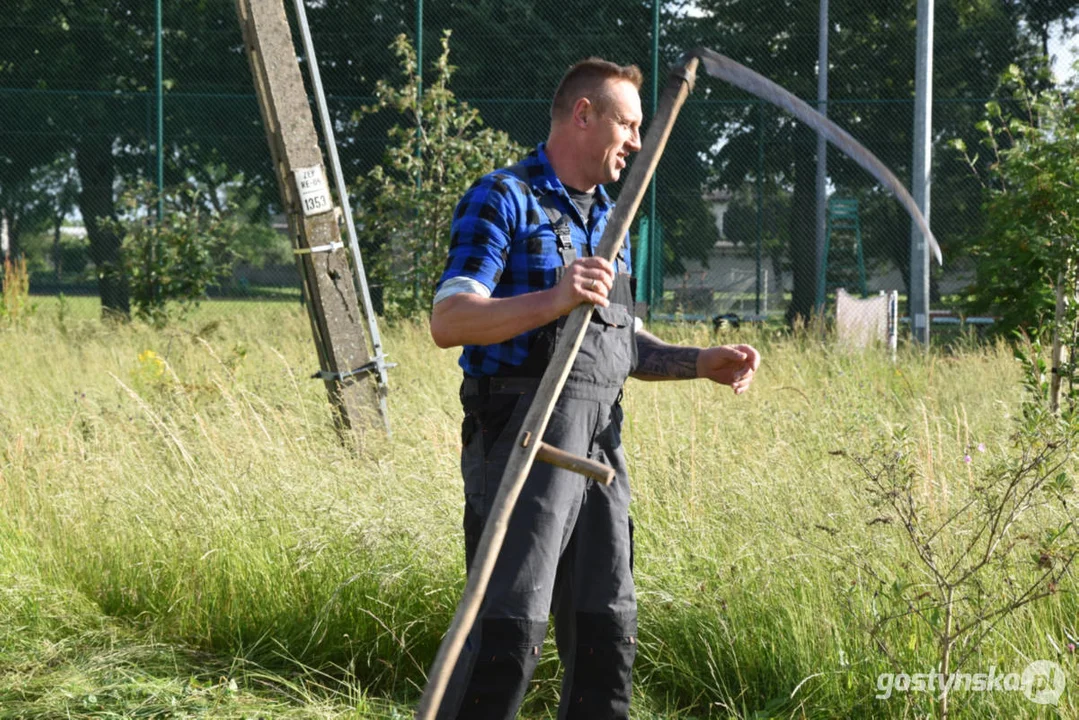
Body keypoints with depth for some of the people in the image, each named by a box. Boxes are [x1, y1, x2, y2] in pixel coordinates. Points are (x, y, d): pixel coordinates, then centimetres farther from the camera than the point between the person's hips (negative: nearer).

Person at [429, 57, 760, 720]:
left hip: (600, 439, 8)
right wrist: (553, 300, -30)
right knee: (510, 628, -15)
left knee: (607, 627, 8)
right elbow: (448, 322, -17)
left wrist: (703, 362, 10)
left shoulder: (608, 217, 22)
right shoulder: (504, 200, -5)